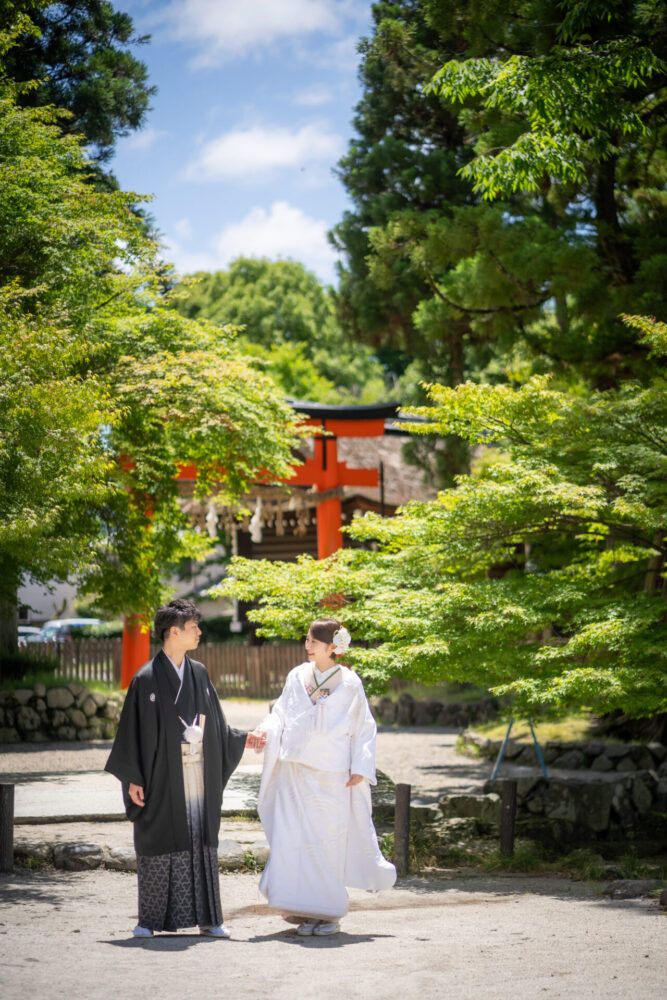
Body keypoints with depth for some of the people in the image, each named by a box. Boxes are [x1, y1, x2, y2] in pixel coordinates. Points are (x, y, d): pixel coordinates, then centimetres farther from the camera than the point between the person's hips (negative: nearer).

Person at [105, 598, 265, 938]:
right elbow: (132, 730, -6)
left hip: (199, 771, 5)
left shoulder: (199, 674, 9)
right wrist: (132, 779, -9)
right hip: (162, 774, -5)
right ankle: (150, 920, 8)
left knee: (202, 843, 6)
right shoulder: (146, 680, -7)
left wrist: (241, 739, 6)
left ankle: (207, 917, 11)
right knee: (158, 845, 0)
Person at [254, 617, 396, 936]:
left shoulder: (349, 683, -1)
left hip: (332, 777, -3)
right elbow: (280, 715, 12)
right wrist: (265, 731, -9)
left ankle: (329, 912, 8)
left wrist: (361, 768, -7)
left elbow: (364, 729, 1)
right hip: (296, 772, 3)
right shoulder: (297, 677, 8)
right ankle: (306, 912, 6)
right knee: (296, 840, -1)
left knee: (329, 842, -1)